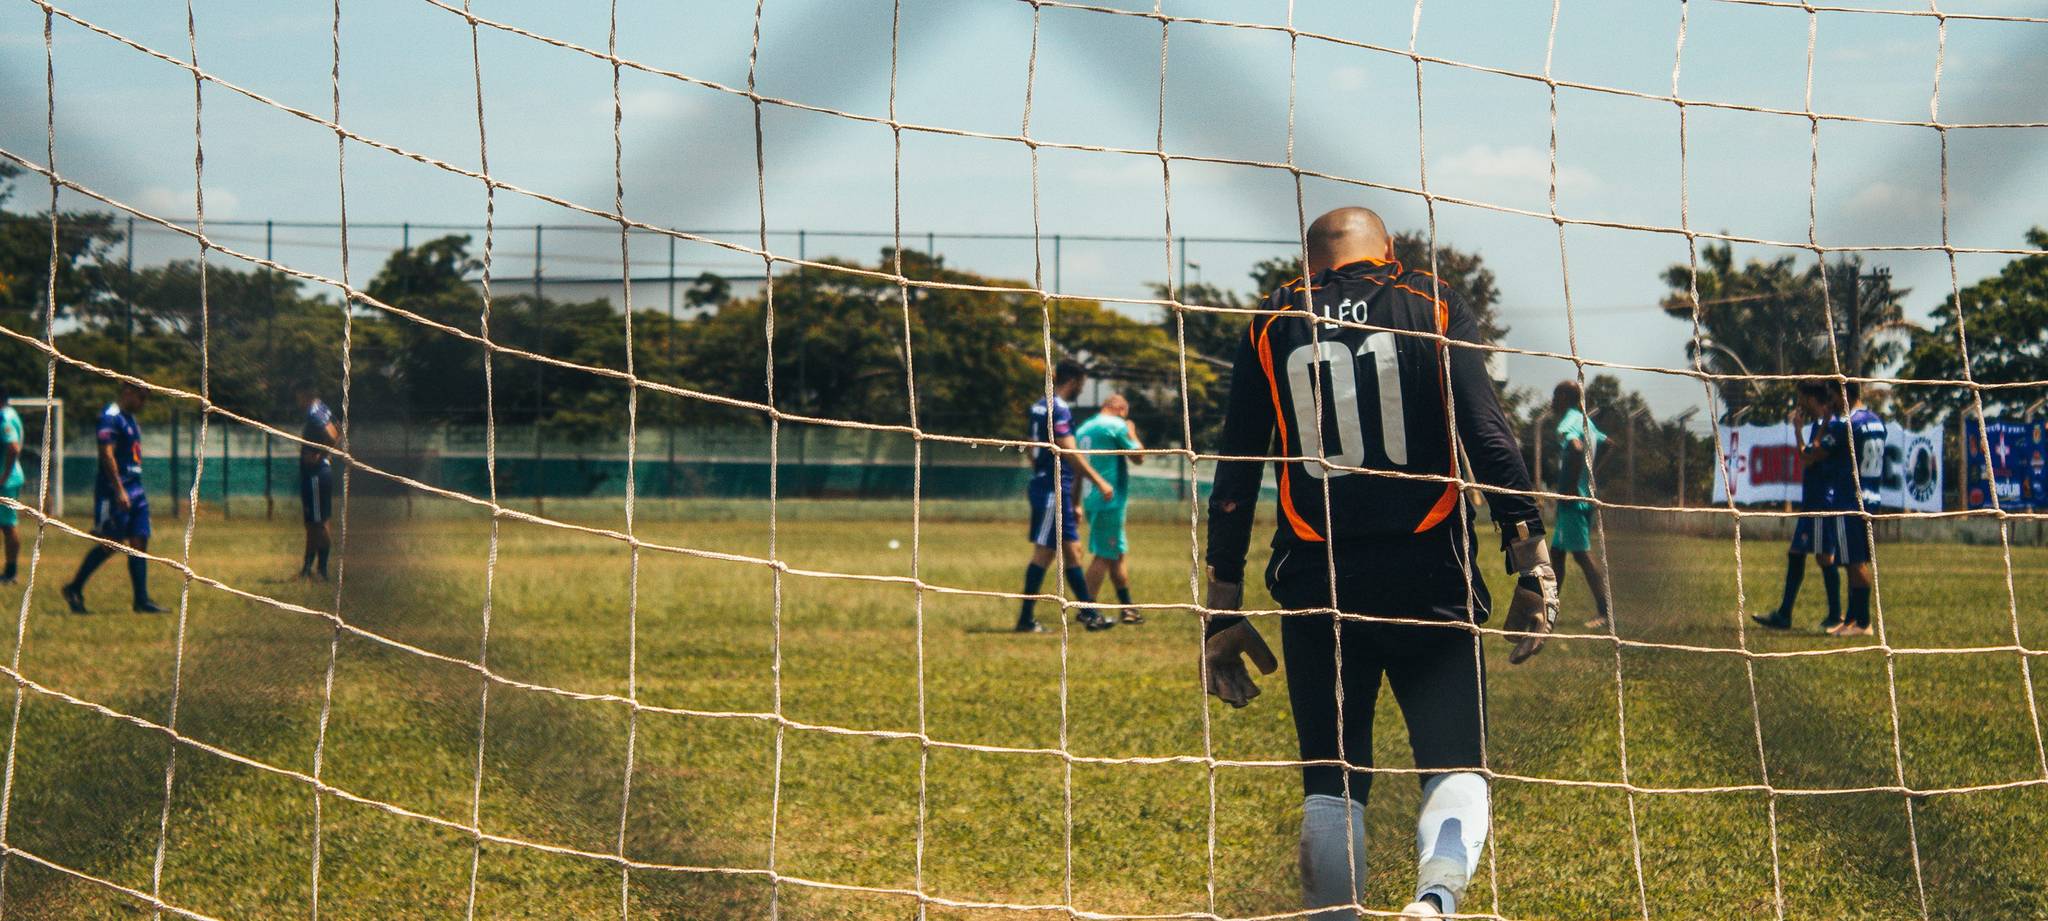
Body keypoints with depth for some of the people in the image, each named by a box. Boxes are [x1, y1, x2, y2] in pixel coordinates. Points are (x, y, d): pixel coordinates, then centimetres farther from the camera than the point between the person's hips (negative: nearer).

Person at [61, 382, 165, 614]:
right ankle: (74, 589, 6)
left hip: (135, 491, 9)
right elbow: (107, 454, -20)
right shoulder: (110, 417, -12)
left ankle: (142, 601, 3)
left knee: (140, 542, 3)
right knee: (110, 544, -7)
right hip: (115, 491, -9)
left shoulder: (129, 418, 19)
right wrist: (119, 490, -24)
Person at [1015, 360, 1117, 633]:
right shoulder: (1058, 410, -14)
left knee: (1072, 549, 13)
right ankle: (1025, 618, -5)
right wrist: (1100, 482, -15)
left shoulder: (1040, 407, 16)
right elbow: (1069, 453, -20)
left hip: (1043, 485, 10)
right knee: (1044, 552, -7)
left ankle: (1088, 612, 18)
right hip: (1053, 489, -10)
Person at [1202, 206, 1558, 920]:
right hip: (1428, 582, -1)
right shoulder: (1431, 306, 5)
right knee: (1454, 766, 0)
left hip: (1316, 589, 2)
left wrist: (1222, 612, 9)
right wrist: (1533, 569, -6)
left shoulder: (1272, 326, 10)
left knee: (1332, 784, 11)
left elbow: (1235, 479, 6)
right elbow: (1490, 439, -6)